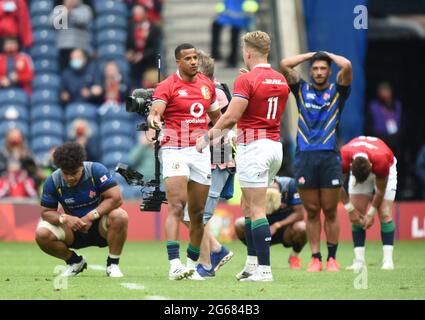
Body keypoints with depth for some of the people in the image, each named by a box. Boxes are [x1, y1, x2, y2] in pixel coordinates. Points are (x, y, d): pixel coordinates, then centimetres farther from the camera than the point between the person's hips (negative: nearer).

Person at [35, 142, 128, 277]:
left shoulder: (96, 170, -18)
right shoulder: (53, 181, -12)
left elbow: (116, 198, -22)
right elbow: (46, 212, -6)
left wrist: (91, 216, -29)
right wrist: (64, 218, -28)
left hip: (100, 227, -2)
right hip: (73, 231, 2)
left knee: (120, 217, -35)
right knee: (42, 234, -23)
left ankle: (112, 264, -13)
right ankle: (75, 261, 5)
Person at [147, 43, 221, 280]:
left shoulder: (207, 85, 13)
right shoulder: (167, 87, -5)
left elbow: (216, 116, 26)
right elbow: (156, 110, -21)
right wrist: (153, 118, -43)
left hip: (201, 152, 5)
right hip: (175, 151, -5)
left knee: (197, 214, 7)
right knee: (176, 207, -18)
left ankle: (192, 265, 17)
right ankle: (174, 265, -25)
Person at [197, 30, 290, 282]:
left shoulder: (247, 80, -12)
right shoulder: (281, 81, 11)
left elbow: (230, 117, -16)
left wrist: (207, 137, -3)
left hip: (254, 147, -8)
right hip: (275, 145, 8)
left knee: (256, 210, -7)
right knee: (248, 207, 17)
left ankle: (264, 269, -10)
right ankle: (252, 263, 16)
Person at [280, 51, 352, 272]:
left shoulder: (337, 91, 10)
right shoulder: (302, 90, 15)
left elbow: (346, 66, -6)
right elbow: (284, 64, 5)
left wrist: (328, 55, 11)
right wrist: (311, 55, 14)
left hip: (329, 156, -1)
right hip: (304, 157, 1)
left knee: (330, 211, 1)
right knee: (312, 212, 3)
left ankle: (332, 258, 7)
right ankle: (315, 258, 6)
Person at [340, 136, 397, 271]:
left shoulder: (381, 159, -42)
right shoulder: (343, 157, -37)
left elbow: (380, 191, -24)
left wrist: (371, 213, -17)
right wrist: (350, 209, -16)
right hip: (357, 169, 2)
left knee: (385, 214, -16)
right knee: (357, 215, -12)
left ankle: (388, 260, -17)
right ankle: (359, 260, -12)